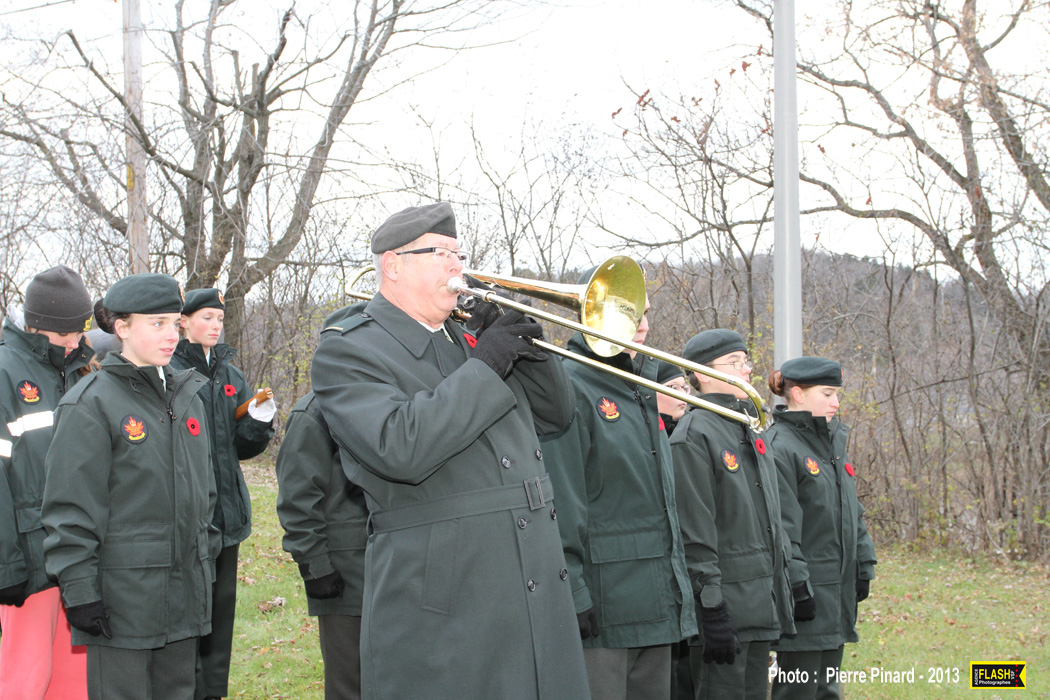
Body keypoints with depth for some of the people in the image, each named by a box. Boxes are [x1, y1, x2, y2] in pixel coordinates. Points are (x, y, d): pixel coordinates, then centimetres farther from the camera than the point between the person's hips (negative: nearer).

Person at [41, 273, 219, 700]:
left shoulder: (186, 397, 13)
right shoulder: (92, 403, -9)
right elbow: (71, 508, -11)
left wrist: (207, 563, 19)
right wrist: (78, 588, -14)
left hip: (184, 592, 7)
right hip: (121, 592, -7)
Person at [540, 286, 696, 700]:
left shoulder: (641, 395, 17)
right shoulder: (570, 389, -10)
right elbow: (560, 506, -17)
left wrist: (678, 588, 19)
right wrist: (573, 595, -22)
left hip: (655, 612, 9)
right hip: (602, 608, -8)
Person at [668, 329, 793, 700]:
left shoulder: (750, 432, 15)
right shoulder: (694, 435, -13)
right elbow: (696, 533, -18)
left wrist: (782, 587, 17)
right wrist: (712, 610, -20)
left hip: (760, 606, 9)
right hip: (726, 605, -9)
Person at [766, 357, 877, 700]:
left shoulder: (833, 441, 15)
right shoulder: (779, 446, -14)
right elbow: (782, 526, -19)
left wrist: (864, 566, 16)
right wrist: (797, 586, -21)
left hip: (839, 589, 9)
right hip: (807, 591, -9)